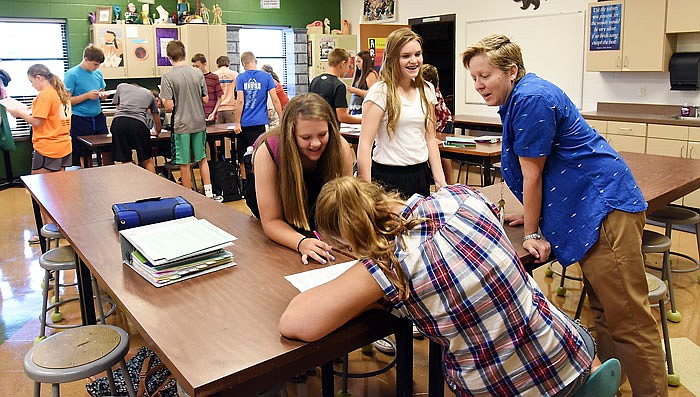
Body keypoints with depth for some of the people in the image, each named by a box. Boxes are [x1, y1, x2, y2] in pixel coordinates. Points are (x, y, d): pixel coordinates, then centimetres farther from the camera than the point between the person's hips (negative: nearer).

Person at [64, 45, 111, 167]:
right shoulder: (71, 74, -7)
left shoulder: (98, 73, 10)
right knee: (85, 157, 3)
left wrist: (101, 94, -1)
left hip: (98, 117, 5)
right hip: (80, 120, -5)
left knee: (108, 150, 4)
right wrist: (87, 95, -18)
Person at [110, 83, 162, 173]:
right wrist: (157, 132, 55)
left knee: (125, 161, 6)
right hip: (138, 123, -1)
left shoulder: (121, 86, 30)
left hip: (119, 121, 1)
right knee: (147, 161, 9)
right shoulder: (149, 93, 30)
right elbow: (156, 116, 38)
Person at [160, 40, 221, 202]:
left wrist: (164, 102, 8)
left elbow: (169, 106, -14)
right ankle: (209, 194, 18)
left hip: (181, 125, -4)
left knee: (184, 164, 6)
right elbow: (205, 99, 5)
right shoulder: (198, 73, 0)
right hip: (199, 123, 4)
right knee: (202, 159, 16)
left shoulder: (167, 77, -12)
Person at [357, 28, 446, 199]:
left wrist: (440, 180, 6)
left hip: (421, 175, 6)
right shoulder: (380, 92, -11)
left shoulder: (427, 90, 8)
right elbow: (365, 144, -15)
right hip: (388, 177, -6)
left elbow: (430, 139, 13)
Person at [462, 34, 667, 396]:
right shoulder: (517, 99, 15)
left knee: (628, 321, -8)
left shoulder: (531, 99, -17)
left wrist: (532, 233, -6)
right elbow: (535, 173, 24)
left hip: (605, 207, -11)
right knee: (603, 312, 17)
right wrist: (533, 215, 27)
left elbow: (532, 173, -13)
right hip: (587, 210, 11)